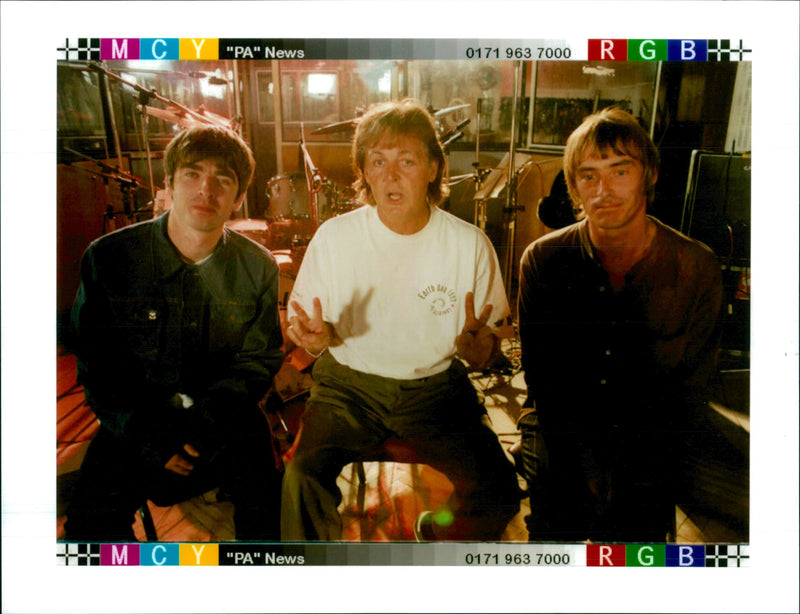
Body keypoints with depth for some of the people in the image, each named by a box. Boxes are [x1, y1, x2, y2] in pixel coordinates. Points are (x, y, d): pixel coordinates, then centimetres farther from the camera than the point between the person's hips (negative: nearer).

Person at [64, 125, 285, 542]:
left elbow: (260, 358, 3)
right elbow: (95, 368, 0)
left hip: (225, 414, 1)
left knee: (262, 497, -22)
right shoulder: (108, 257, -6)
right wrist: (149, 434, -13)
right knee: (91, 520, -20)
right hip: (136, 418, 0)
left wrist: (212, 419, -13)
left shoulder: (258, 267, -3)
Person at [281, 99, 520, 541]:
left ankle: (437, 531, 18)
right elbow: (302, 329, 5)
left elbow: (486, 357, 0)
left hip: (435, 385, 1)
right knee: (302, 477, -25)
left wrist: (473, 343, -24)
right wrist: (317, 337, -19)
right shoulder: (333, 236, -5)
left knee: (498, 494, -17)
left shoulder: (470, 245, -6)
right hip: (350, 383, 0)